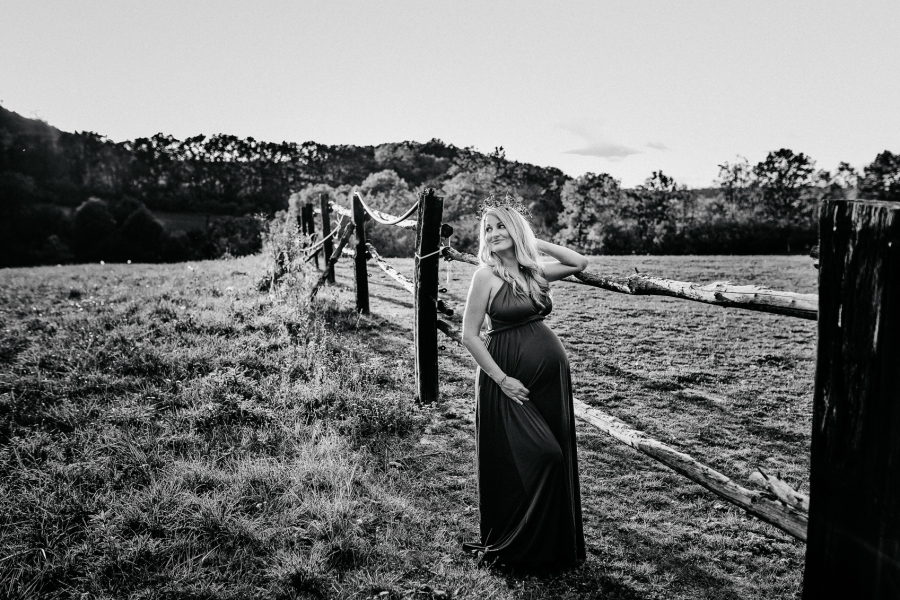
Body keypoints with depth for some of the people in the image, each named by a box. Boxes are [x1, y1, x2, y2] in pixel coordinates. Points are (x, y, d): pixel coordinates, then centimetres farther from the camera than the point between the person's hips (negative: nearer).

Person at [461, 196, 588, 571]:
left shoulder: (534, 270, 6)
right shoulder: (486, 274, -9)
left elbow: (580, 263, 14)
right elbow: (469, 336, -11)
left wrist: (535, 243, 6)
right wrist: (502, 379, -15)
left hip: (550, 370, 6)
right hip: (508, 376, -6)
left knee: (557, 455, 11)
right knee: (537, 456, -6)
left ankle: (555, 544, 30)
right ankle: (509, 546, 15)